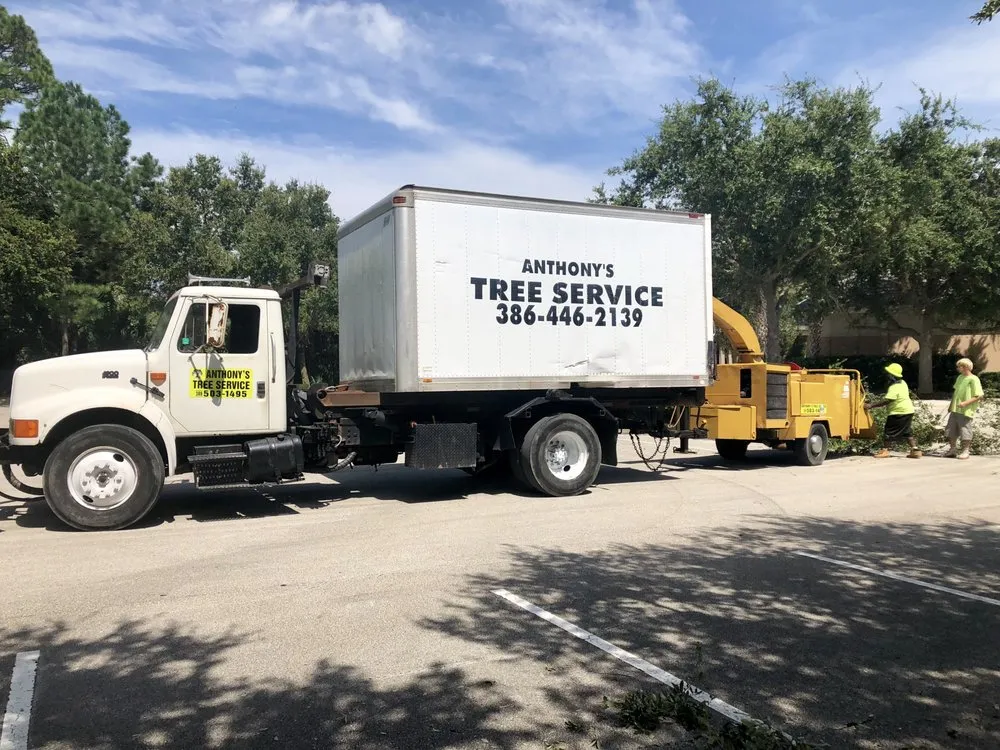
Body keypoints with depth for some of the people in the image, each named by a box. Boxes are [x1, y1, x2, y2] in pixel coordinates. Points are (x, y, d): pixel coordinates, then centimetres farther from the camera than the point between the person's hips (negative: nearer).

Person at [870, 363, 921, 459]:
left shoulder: (894, 388, -23)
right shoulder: (902, 383, 8)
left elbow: (886, 401, -30)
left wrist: (871, 406, -28)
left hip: (899, 413, -10)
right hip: (908, 410, 10)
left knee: (890, 431, -4)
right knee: (907, 432, 14)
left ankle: (885, 450, -2)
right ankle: (915, 449, 10)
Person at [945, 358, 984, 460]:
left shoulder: (973, 379, -11)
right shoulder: (959, 377, 13)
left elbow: (979, 396, -15)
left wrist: (965, 403, -23)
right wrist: (951, 405, 18)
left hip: (966, 411, -8)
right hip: (954, 410, 8)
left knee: (965, 431, -1)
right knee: (951, 430, 9)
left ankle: (965, 451, 9)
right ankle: (953, 449, 19)